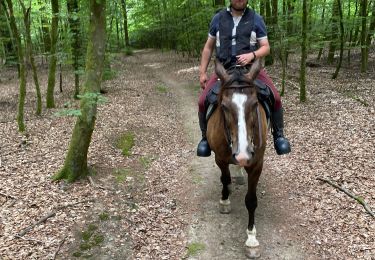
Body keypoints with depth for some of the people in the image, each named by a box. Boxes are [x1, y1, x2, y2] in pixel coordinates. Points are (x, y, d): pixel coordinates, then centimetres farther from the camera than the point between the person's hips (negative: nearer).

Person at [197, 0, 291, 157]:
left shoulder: (256, 19, 4)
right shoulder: (218, 19, 8)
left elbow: (266, 47, 3)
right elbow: (208, 47, 14)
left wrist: (252, 55, -18)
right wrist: (202, 72, 9)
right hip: (224, 69, 1)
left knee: (275, 97, -20)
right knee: (203, 101, -16)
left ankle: (278, 135, 5)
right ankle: (205, 137, 9)